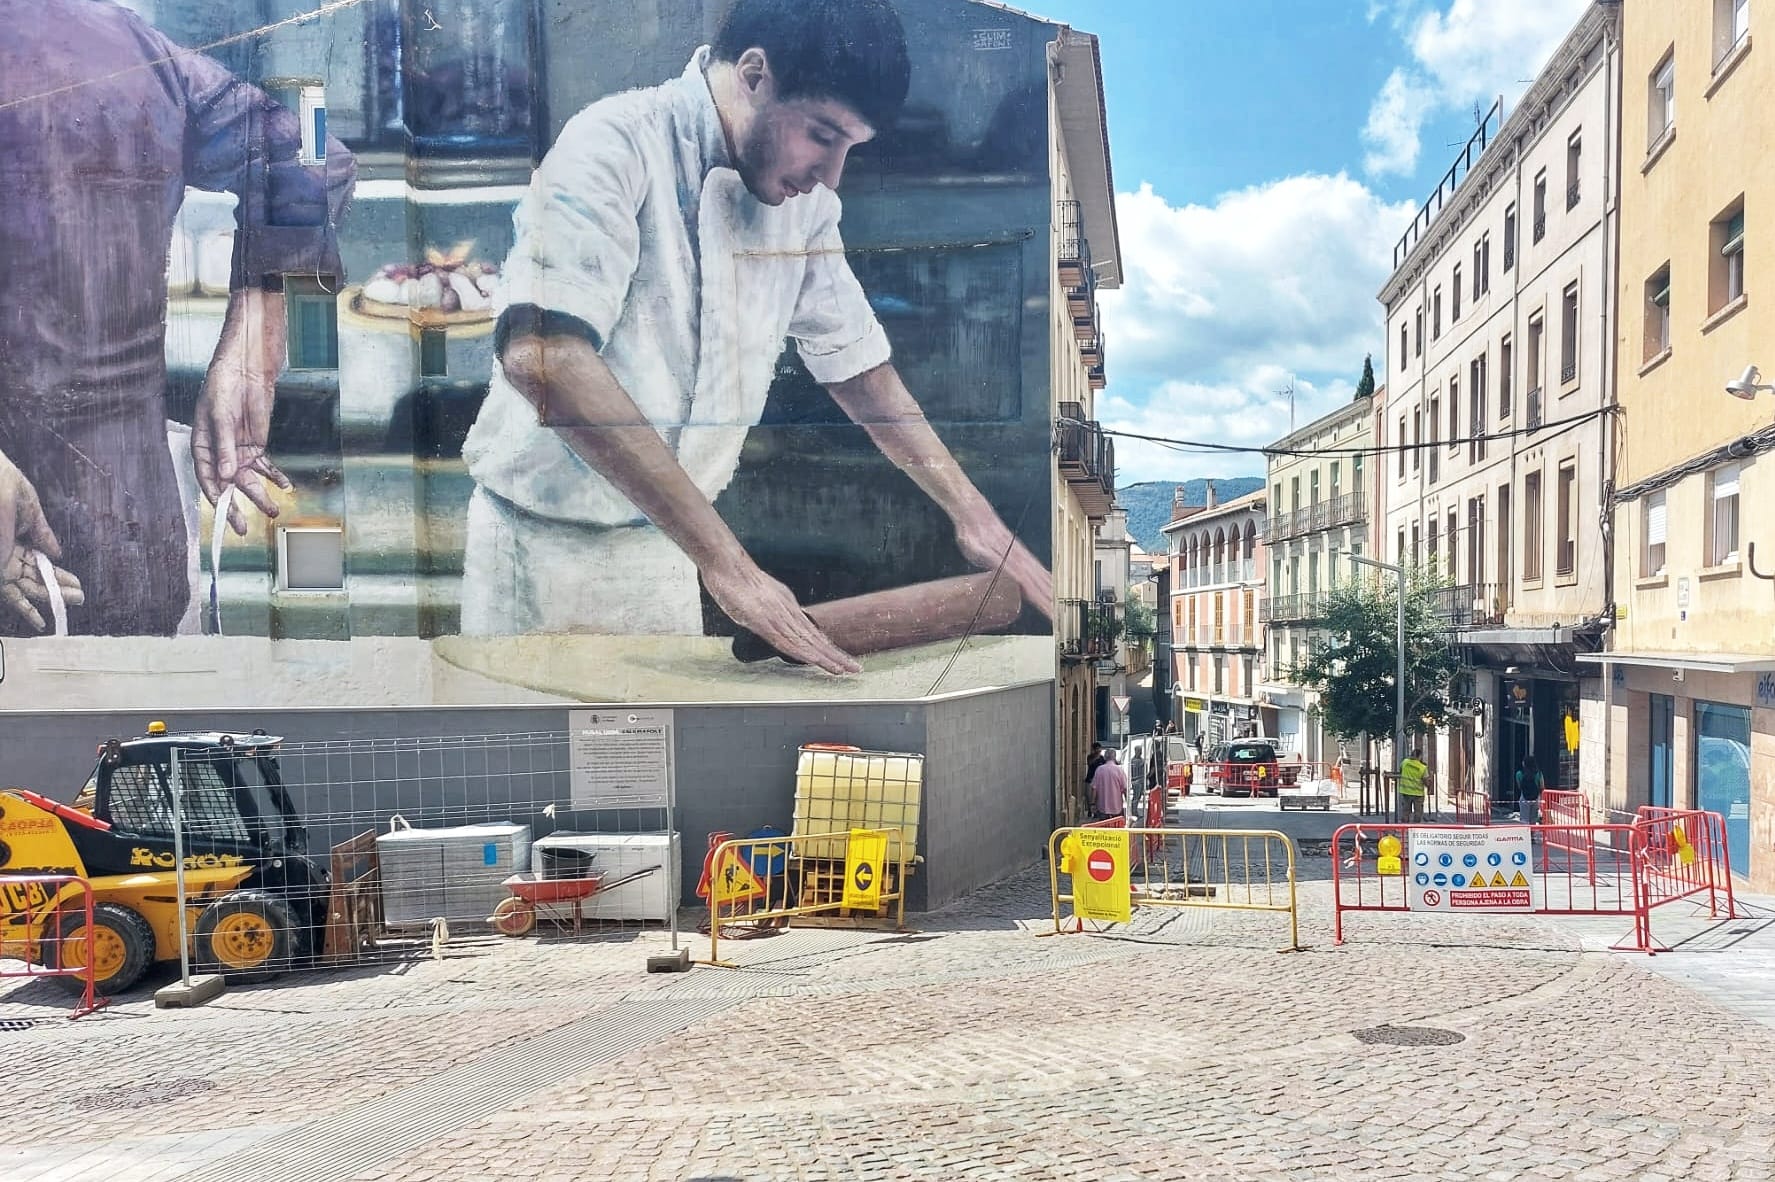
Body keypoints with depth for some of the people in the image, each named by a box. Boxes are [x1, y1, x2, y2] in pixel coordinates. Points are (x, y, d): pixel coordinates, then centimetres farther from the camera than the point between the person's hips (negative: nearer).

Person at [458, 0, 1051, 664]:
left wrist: (972, 513, 7)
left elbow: (854, 359, 13)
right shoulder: (614, 146, -20)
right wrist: (725, 562, -36)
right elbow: (539, 355, -34)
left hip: (668, 547, 6)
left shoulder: (803, 200, 2)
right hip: (548, 541, -6)